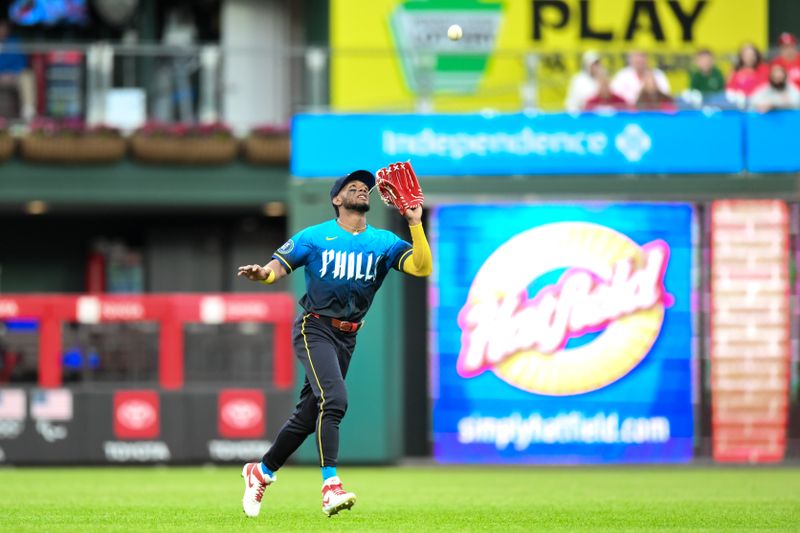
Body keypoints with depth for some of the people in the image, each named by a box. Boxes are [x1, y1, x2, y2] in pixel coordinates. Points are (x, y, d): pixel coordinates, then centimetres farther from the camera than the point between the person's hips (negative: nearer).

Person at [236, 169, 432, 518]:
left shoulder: (384, 243, 8)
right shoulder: (314, 237, -1)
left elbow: (422, 268, -4)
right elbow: (279, 266, -6)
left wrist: (415, 224, -15)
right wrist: (263, 273, -30)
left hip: (347, 339, 5)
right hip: (315, 329, -5)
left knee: (307, 416, 9)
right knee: (334, 399, -25)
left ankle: (261, 472, 29)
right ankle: (331, 487, -31)